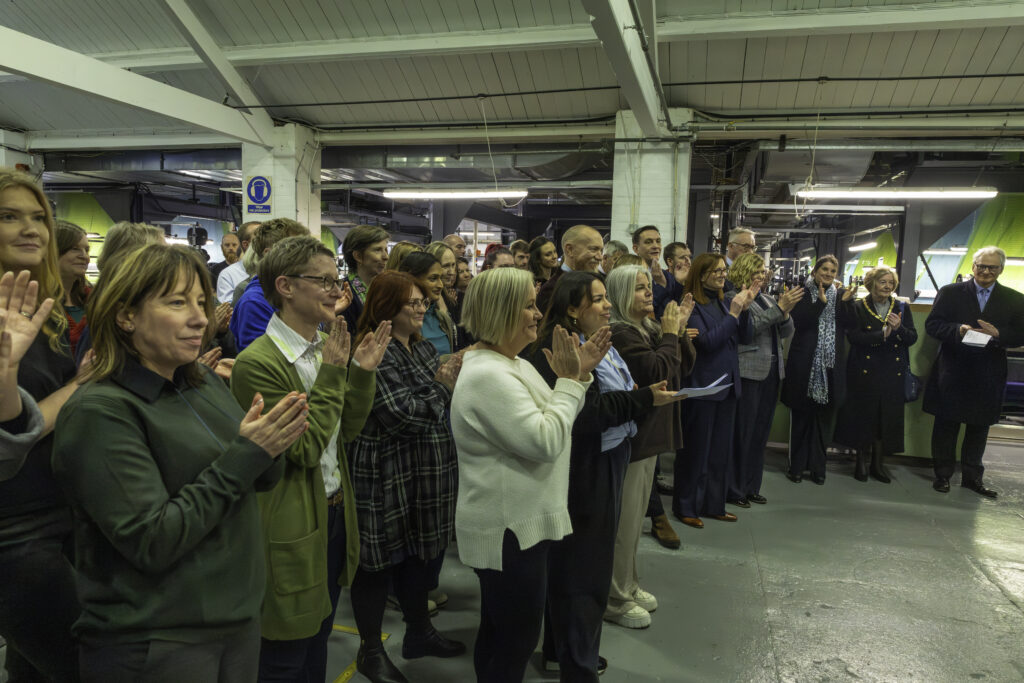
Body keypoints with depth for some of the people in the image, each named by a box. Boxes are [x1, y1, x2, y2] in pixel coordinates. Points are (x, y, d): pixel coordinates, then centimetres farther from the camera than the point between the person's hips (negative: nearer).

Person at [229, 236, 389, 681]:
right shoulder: (258, 362, -21)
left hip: (335, 511, 8)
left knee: (319, 637, 26)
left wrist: (361, 374, -8)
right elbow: (305, 449, -23)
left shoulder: (327, 346, 3)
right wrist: (331, 374, -24)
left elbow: (346, 431, 6)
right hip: (293, 530, -7)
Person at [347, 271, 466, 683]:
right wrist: (442, 387, -14)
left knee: (420, 556, 21)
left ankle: (419, 633, 40)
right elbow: (400, 415, -24)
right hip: (387, 477, -8)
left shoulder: (424, 348, 11)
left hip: (427, 472, 9)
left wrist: (456, 380, -2)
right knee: (380, 563, 8)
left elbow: (444, 403, 17)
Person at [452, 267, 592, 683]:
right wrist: (570, 381, -19)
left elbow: (550, 422, 14)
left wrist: (576, 376, 0)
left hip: (520, 521, 10)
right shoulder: (487, 375, -25)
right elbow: (545, 442, -28)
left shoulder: (515, 364, 8)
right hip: (508, 529, -10)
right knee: (519, 637, 6)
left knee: (499, 631, 23)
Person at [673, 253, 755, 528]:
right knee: (696, 449, 2)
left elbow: (746, 337, 6)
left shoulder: (724, 302, 10)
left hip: (728, 385, 8)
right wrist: (733, 314, -20)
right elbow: (706, 342, -20)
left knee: (721, 449, 15)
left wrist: (744, 309, -9)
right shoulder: (692, 305, -11)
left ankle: (714, 504, 27)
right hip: (702, 387, -7)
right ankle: (686, 506, 15)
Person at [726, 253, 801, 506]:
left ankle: (752, 487, 23)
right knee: (741, 432, -2)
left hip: (772, 372, 7)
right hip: (748, 372, -7)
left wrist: (786, 312, -6)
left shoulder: (767, 298, 17)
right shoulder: (733, 297, -5)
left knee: (761, 432, 12)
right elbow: (750, 326, -18)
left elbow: (787, 332, 13)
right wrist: (779, 308, -20)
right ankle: (734, 489, 8)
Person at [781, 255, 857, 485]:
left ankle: (817, 466, 18)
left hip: (830, 365, 3)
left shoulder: (840, 294, 10)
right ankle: (797, 466, 13)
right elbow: (798, 321, -12)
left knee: (823, 416, 8)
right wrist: (821, 302, -19)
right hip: (804, 364, -3)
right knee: (801, 415, 3)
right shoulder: (803, 292, 1)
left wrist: (845, 302, -10)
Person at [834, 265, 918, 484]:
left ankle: (878, 463, 18)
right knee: (864, 415, 2)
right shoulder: (857, 308, 0)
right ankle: (861, 461, 16)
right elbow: (853, 336, -12)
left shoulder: (902, 308, 10)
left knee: (888, 417, 4)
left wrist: (899, 328, -16)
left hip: (893, 373, 3)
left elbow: (913, 338, 4)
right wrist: (882, 335, -21)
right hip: (865, 371, -3)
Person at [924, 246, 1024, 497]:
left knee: (979, 427, 13)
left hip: (988, 377, 2)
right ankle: (943, 474, 20)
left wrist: (998, 334, -19)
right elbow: (931, 325, -4)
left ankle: (972, 476, 27)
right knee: (946, 425, 7)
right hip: (952, 372, -2)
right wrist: (957, 330, -22)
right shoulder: (950, 292, 0)